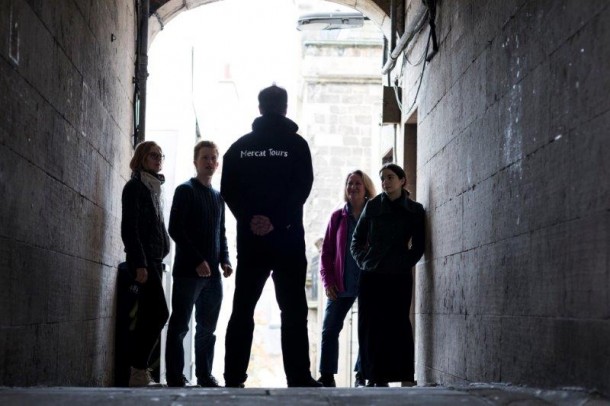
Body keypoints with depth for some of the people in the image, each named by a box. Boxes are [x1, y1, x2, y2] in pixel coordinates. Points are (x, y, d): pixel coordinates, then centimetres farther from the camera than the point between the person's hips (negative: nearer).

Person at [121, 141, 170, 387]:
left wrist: (156, 262, 13)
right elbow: (129, 228, -13)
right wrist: (139, 263, -20)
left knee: (149, 316, 5)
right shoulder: (135, 186, -6)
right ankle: (139, 371, -12)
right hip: (143, 259, -9)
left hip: (153, 259, 9)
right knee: (159, 313, -14)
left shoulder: (153, 188, 19)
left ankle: (139, 372, 6)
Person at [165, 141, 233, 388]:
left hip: (212, 273, 6)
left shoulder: (218, 196, 18)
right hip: (188, 270, -6)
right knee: (180, 325, -3)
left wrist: (224, 260, 5)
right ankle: (175, 377, -1)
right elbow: (175, 229, -9)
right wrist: (198, 260, -15)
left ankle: (204, 375, 13)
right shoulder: (185, 191, -1)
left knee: (207, 327, 8)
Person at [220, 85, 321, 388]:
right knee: (293, 311, -1)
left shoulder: (240, 146, 9)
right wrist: (276, 221, -13)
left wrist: (249, 218, -5)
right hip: (287, 238, -3)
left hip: (249, 238, 3)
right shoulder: (296, 144, 0)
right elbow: (302, 188, -10)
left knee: (242, 309, 6)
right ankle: (299, 379, -6)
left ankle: (234, 378, 3)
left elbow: (228, 189, 1)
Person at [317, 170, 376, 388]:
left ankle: (362, 376, 8)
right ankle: (327, 376, 5)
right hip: (341, 286, 2)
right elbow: (327, 251, 7)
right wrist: (328, 280, -2)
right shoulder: (338, 217, 8)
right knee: (329, 329, -1)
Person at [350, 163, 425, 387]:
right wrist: (362, 260, 2)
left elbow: (418, 246, 5)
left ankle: (384, 377, -3)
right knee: (369, 327, -1)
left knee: (395, 326, -5)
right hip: (371, 275, 2)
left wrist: (405, 263, -4)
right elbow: (357, 239, 13)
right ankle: (373, 377, 4)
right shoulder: (373, 206, 8)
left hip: (399, 276, -1)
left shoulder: (415, 211, 4)